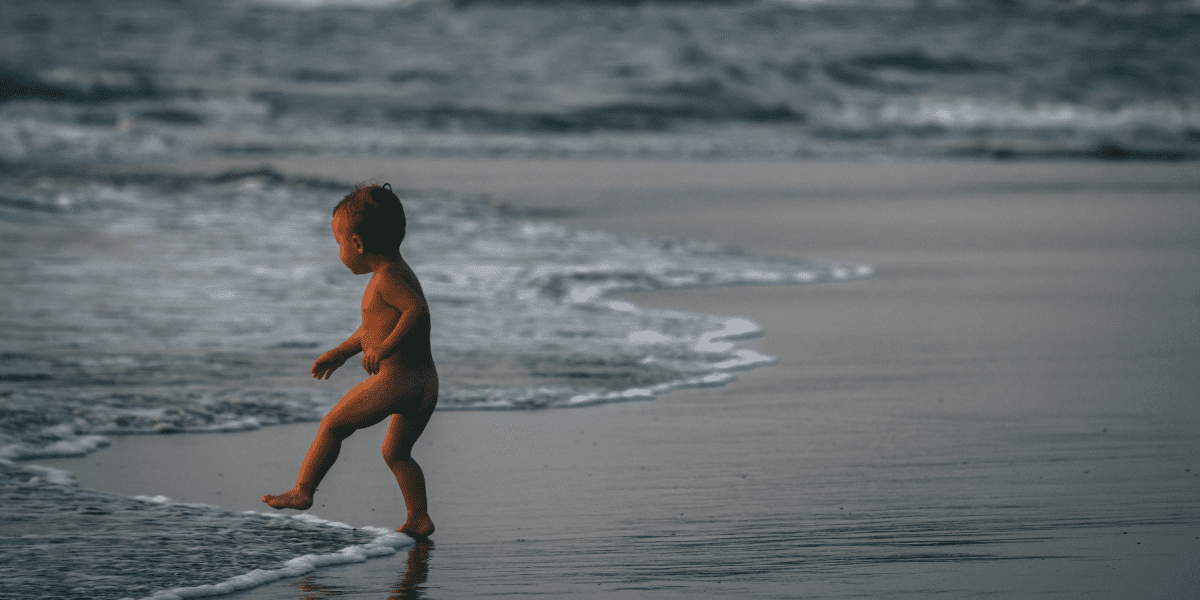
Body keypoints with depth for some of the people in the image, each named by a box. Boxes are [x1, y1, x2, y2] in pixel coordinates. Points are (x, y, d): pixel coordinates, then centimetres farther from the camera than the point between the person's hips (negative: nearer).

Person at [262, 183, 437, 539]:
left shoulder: (387, 277, -12)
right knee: (396, 452, 22)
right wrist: (341, 352, 40)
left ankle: (302, 491, 9)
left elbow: (418, 311, -27)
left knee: (333, 425, 3)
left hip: (395, 378, -10)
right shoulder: (397, 273, 20)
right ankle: (419, 520, 20)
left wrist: (385, 348, -29)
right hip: (425, 385, 10)